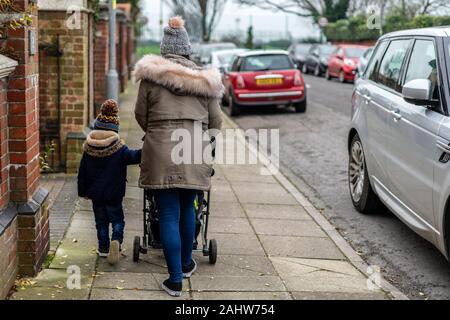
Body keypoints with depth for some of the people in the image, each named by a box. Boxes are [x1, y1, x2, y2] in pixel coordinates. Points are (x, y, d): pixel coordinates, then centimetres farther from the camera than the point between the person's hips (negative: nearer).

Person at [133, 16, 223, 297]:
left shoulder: (151, 75, 1)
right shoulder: (204, 79, 6)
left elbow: (141, 115, 8)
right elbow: (216, 121, 11)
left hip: (161, 150, -2)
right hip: (195, 151, 2)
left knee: (169, 215, 2)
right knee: (187, 208, 20)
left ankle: (176, 279, 4)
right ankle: (187, 264, 36)